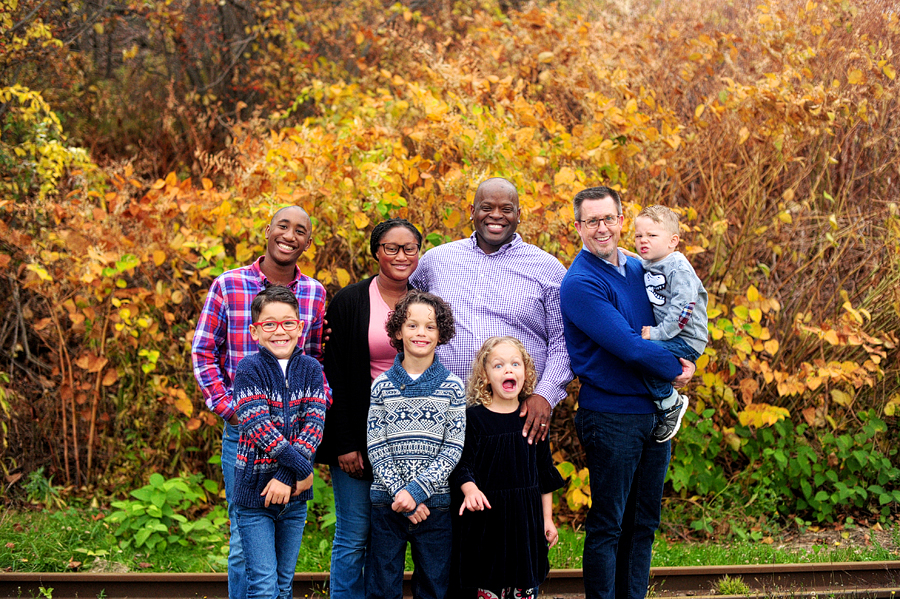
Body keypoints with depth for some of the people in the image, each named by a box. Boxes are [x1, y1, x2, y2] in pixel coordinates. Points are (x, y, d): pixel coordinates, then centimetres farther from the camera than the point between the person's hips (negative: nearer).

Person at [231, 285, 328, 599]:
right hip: (254, 492, -4)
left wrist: (286, 478, -18)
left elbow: (314, 425, -8)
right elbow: (258, 427, -18)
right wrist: (302, 468, -19)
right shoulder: (249, 369, -8)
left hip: (294, 494, 4)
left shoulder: (311, 370, 2)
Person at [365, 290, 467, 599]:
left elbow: (453, 450, -4)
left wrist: (416, 490, -14)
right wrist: (401, 494, -12)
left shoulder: (452, 387, 1)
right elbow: (376, 449, -2)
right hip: (387, 503, 0)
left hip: (435, 503, 0)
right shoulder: (382, 386, 2)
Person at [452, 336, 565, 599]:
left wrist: (547, 518, 11)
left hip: (527, 517, 3)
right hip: (488, 515, -3)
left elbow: (545, 471, 11)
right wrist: (470, 489, -29)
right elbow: (464, 466, -7)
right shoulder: (474, 418, -5)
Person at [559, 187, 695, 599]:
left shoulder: (638, 270, 10)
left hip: (655, 410, 7)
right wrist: (675, 371, -7)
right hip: (612, 416, -7)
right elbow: (627, 346, -20)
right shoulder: (580, 283, -13)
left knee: (643, 522, 13)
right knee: (608, 525, 0)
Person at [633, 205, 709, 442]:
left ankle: (670, 405, -8)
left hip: (687, 340, -10)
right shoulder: (645, 265, 11)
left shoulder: (679, 267, -15)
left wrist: (658, 333, -24)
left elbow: (683, 306, -23)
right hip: (666, 335, 10)